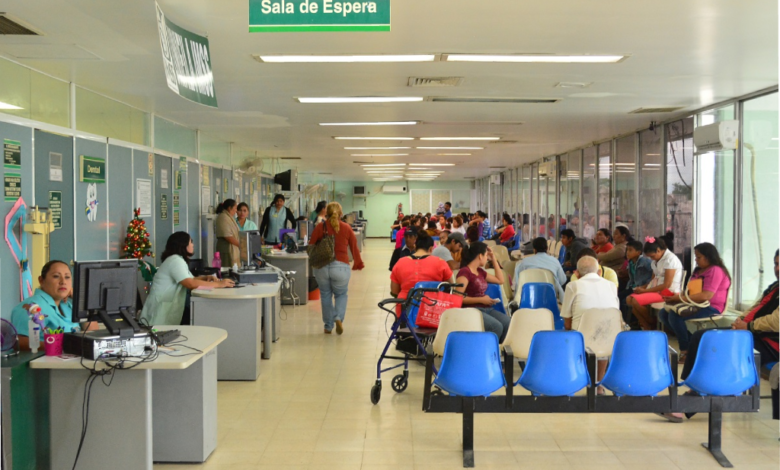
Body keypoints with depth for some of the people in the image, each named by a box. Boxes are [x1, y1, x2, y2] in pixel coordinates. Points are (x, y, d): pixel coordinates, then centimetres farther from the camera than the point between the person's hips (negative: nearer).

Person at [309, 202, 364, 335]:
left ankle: (328, 326, 19)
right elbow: (354, 248, 7)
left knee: (325, 295, 15)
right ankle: (339, 318, -4)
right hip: (341, 266, 0)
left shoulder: (320, 227, 0)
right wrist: (358, 263, 23)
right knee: (341, 294, 18)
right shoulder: (347, 228, 1)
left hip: (321, 267, 1)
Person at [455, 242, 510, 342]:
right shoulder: (464, 272, -6)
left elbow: (500, 280, 31)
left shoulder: (480, 272, 19)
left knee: (508, 323, -20)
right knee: (496, 326, -32)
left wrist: (494, 259, 25)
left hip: (487, 309, 8)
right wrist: (481, 299, -14)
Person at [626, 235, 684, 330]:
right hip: (657, 289, 10)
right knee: (629, 299, -6)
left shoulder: (670, 259, -14)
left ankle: (653, 325, -2)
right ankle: (646, 327, -7)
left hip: (668, 292, -10)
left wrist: (645, 290, -18)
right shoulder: (656, 260, 14)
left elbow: (667, 284, -19)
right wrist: (643, 287, -4)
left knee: (636, 301, -24)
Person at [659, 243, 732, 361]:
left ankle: (686, 350, -13)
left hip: (711, 308, -10)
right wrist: (677, 296, -3)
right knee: (663, 313, -3)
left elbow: (706, 296, -24)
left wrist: (680, 298, -24)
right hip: (696, 304, 10)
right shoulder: (698, 271, 18)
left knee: (674, 315, -30)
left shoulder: (715, 271, -12)